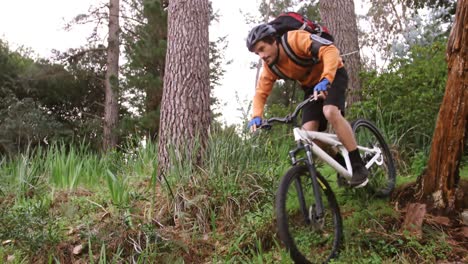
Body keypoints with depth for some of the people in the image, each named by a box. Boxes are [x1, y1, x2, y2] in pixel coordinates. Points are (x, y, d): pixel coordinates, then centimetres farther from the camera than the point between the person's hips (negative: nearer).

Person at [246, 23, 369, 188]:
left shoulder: (295, 39, -29)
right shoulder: (270, 67, -10)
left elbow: (330, 50, -38)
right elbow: (261, 93, -5)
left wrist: (325, 80, -52)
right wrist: (256, 116, -24)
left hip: (333, 75, -6)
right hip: (311, 85, 6)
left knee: (330, 112, -34)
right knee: (308, 132, -12)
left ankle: (359, 166, -23)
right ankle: (343, 166, 8)